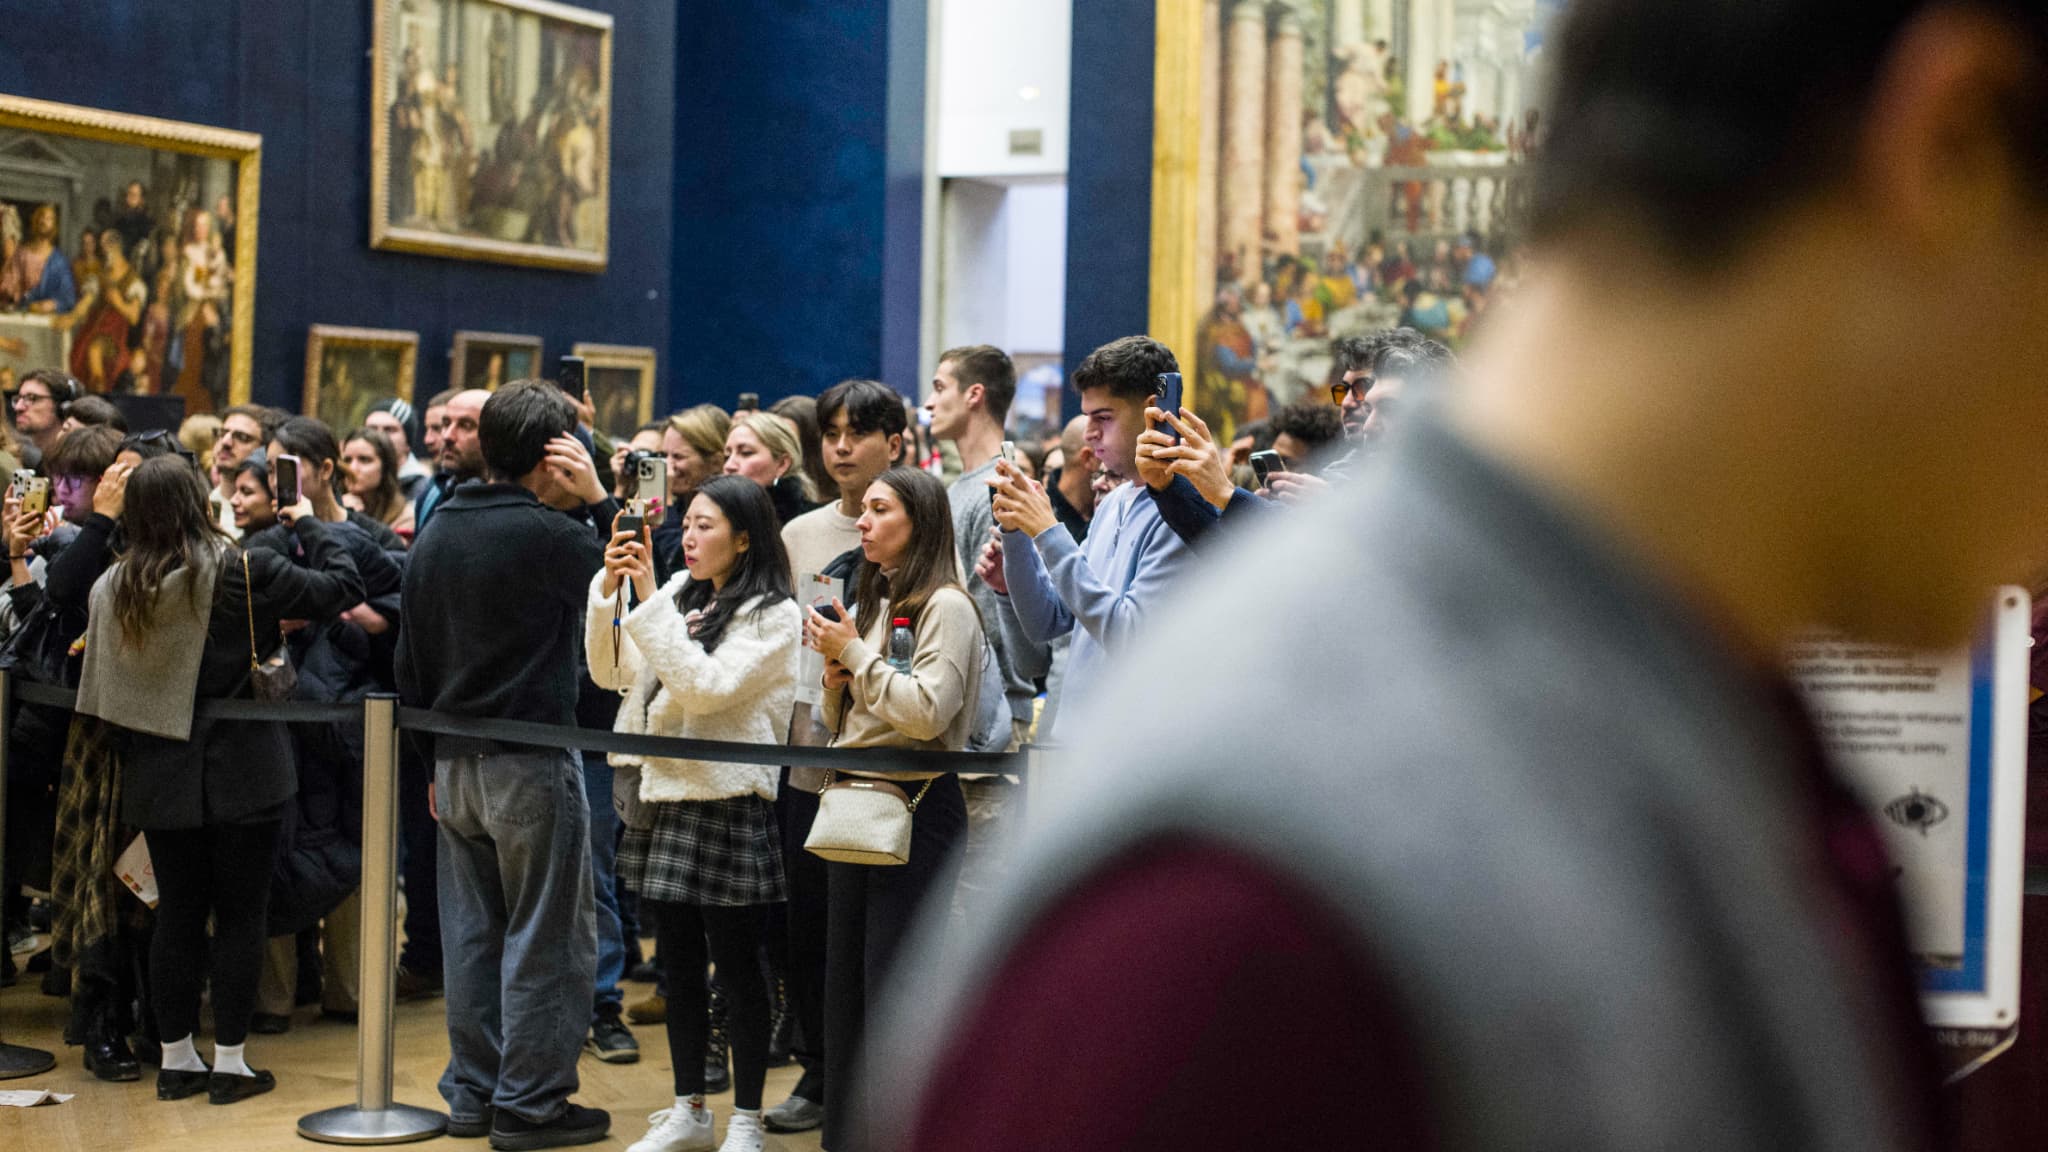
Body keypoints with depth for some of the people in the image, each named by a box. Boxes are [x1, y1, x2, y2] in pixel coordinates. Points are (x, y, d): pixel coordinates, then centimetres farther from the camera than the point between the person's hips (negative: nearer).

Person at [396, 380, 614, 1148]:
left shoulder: (435, 535, 8)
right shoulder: (546, 533, -16)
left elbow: (411, 660, 13)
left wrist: (435, 756, 19)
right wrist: (599, 499, -5)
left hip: (456, 761, 8)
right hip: (531, 763, -7)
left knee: (471, 931, 14)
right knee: (546, 936, 1)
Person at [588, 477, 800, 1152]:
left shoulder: (773, 616, -7)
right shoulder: (680, 596, 11)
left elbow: (706, 686, -19)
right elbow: (610, 672, 10)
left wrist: (649, 600, -18)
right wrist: (609, 587, -2)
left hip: (727, 805, -6)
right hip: (663, 797, 6)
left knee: (737, 967, 1)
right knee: (679, 964, 13)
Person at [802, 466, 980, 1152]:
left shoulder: (945, 606, -8)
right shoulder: (874, 603, 17)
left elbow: (927, 711, -21)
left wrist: (856, 653, -11)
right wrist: (835, 666, 1)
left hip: (916, 808, -9)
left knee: (895, 988, -6)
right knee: (845, 980, 12)